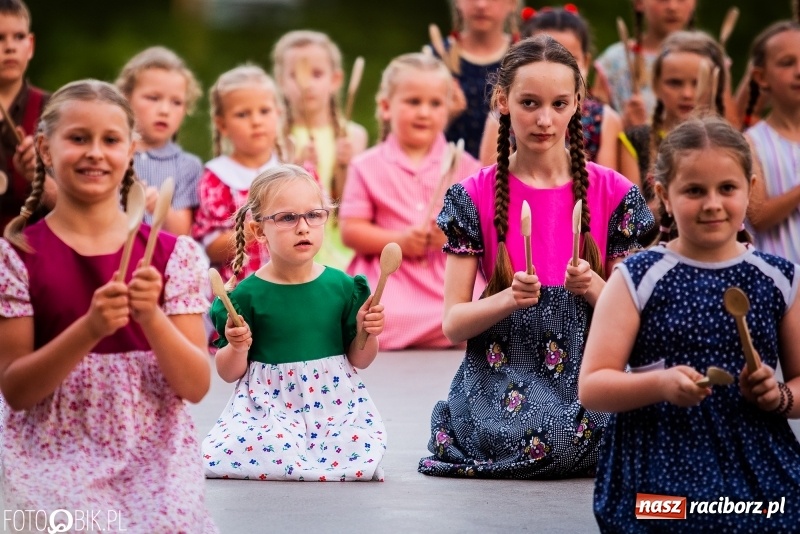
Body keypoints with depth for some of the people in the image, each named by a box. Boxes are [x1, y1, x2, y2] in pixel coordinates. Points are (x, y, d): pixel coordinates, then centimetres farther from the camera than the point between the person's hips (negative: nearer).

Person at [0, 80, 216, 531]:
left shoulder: (173, 255, 3)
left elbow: (197, 386, 0)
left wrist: (150, 316, -17)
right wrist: (90, 329, -20)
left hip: (157, 457, 2)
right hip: (56, 460, -2)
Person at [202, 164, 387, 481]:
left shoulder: (342, 287, 2)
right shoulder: (247, 295, -3)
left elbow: (359, 360, 11)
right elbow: (229, 373, 4)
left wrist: (366, 333, -8)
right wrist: (237, 347, -16)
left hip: (335, 406, 2)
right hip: (266, 410, -2)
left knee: (362, 456, -25)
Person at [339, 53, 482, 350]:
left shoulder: (463, 167, 10)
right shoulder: (368, 167, 7)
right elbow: (350, 231, 1)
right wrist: (398, 241, -13)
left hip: (450, 277, 1)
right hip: (389, 278, -1)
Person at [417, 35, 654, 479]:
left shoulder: (614, 194, 5)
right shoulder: (475, 197, 3)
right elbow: (453, 324, -1)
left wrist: (594, 289, -15)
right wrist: (510, 299, -20)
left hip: (587, 375, 1)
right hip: (502, 373, -1)